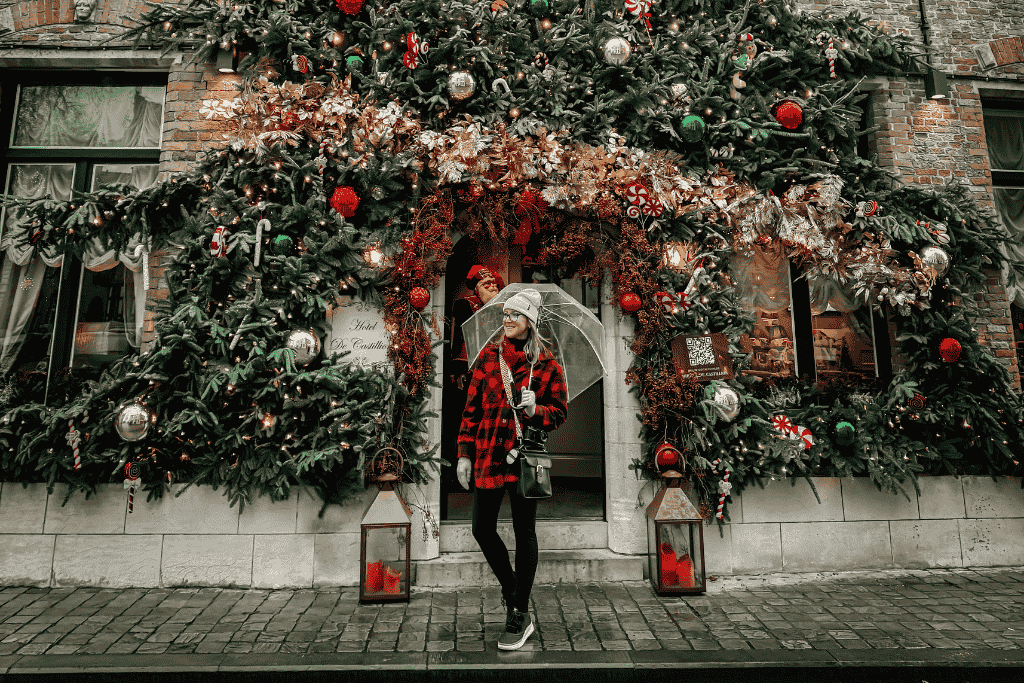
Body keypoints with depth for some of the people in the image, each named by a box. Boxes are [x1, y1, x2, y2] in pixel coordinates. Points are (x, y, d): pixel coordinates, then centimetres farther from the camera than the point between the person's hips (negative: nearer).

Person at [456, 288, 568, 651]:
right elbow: (472, 406, 9)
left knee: (524, 533, 5)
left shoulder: (546, 364, 0)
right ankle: (511, 589, 34)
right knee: (482, 529, 7)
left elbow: (559, 413, 5)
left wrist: (535, 409, -17)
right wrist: (464, 453, 6)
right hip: (488, 454, 3)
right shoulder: (488, 355, 7)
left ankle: (520, 615, 21)